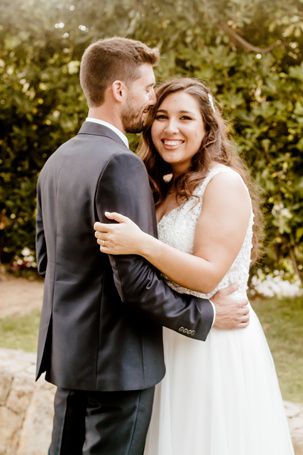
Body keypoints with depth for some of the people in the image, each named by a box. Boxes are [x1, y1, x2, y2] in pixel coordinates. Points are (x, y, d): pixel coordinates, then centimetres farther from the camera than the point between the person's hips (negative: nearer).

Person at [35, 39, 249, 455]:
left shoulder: (57, 160, 7)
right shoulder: (120, 164, -20)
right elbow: (135, 280, -23)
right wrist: (206, 316, -10)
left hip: (69, 350, 9)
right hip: (116, 360, -9)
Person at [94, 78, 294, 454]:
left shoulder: (224, 182, -15)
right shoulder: (166, 187, 10)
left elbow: (208, 276, -22)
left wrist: (142, 244, -32)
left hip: (215, 346, -8)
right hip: (170, 341, 8)